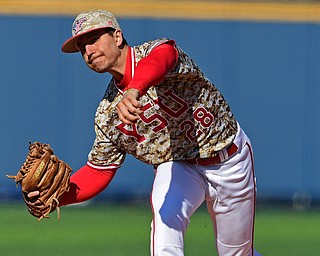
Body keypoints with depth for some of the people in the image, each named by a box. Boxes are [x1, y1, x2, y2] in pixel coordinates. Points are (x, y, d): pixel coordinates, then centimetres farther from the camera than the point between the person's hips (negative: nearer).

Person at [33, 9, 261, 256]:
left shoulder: (157, 51, -21)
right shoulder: (107, 113, -5)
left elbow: (161, 59, -48)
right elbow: (99, 170, 0)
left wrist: (134, 90, -70)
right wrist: (59, 196, -20)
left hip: (230, 161, -3)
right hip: (176, 166, 3)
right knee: (164, 214, -33)